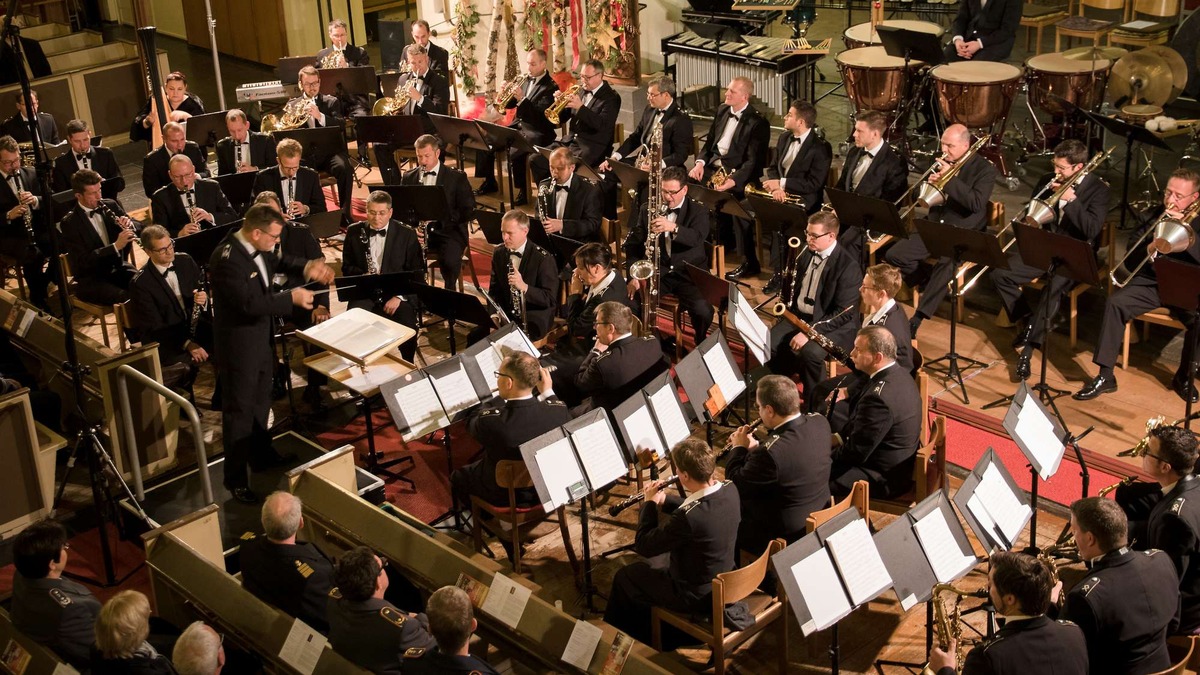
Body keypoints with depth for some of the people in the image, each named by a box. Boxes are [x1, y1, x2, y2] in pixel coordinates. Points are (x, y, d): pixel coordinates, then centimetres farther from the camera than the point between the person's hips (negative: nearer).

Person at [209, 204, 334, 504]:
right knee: (240, 411, 1)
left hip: (260, 338, 9)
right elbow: (250, 303, -33)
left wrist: (306, 266, 1)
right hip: (239, 344, -9)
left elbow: (276, 262, 18)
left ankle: (261, 454, 44)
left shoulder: (254, 247, -3)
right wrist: (291, 298, -26)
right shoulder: (227, 259, -30)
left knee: (261, 401, 25)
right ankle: (236, 479, 12)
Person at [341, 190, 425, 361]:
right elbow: (347, 267, 12)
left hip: (398, 292, -1)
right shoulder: (354, 232, 5)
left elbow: (417, 273, -1)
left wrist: (399, 296, -16)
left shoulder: (407, 234, -1)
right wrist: (363, 276, -12)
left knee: (407, 327, -29)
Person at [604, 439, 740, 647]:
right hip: (726, 580, 7)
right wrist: (664, 499, 3)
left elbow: (643, 545, -21)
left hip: (698, 598, -7)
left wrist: (650, 503, -9)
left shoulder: (687, 517, -37)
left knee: (624, 577, 15)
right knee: (654, 560, 30)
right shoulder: (730, 490, -14)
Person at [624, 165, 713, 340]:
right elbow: (633, 244, 7)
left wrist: (673, 227, -42)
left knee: (704, 311, -28)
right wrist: (633, 275, -9)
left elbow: (697, 238, -22)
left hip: (689, 273, -2)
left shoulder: (698, 212, -2)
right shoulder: (648, 210, 7)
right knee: (631, 301, -25)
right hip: (657, 271, 2)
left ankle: (701, 344, 6)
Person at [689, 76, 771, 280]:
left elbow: (753, 161, -18)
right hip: (713, 167, 7)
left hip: (738, 173, -7)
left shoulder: (757, 123, -12)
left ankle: (749, 263, -15)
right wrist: (700, 162, -2)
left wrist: (732, 180, -32)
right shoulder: (722, 111, 11)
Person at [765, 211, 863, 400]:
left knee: (810, 353, -34)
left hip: (833, 326, -7)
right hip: (798, 316, 7)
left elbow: (844, 313, -20)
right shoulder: (807, 252, 4)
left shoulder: (848, 265, -18)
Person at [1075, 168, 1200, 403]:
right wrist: (1151, 249, -18)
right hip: (1149, 283, 2)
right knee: (1115, 302, -26)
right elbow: (1130, 262, 3)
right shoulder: (1150, 217, 11)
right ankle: (1105, 376, -22)